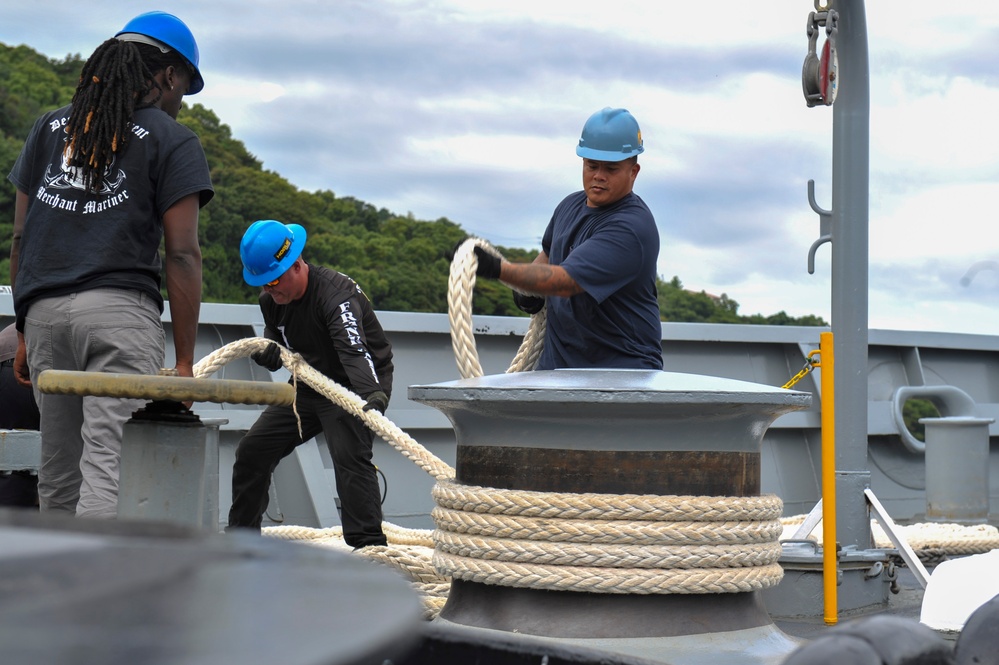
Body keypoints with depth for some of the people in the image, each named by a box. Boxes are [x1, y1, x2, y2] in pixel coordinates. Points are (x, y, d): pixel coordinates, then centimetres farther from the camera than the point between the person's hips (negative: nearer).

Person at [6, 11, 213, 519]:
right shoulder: (172, 141, 4)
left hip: (42, 310, 5)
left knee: (57, 474, 12)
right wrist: (185, 360, 0)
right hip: (120, 307, -5)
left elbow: (20, 237, 16)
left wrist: (23, 333, 20)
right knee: (108, 464, -12)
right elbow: (182, 254, -2)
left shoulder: (49, 129, 19)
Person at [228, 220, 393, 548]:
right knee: (252, 450, 6)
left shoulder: (336, 292, -30)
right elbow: (275, 355, 7)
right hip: (308, 386, 8)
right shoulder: (271, 300, -4)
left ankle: (368, 546, -27)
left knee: (350, 456, -29)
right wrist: (267, 353, -19)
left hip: (355, 386, -8)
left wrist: (373, 394, -62)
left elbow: (354, 349, -45)